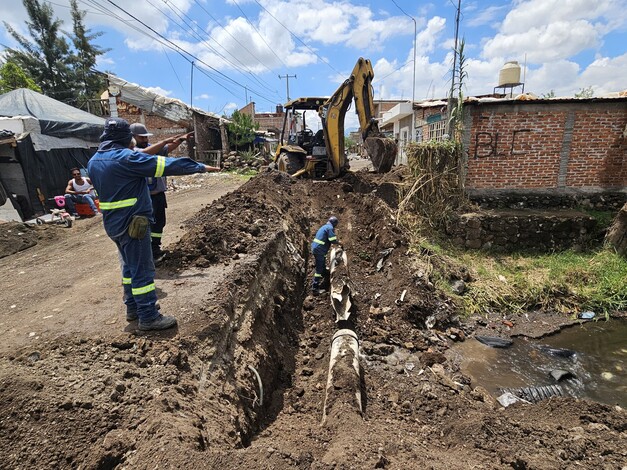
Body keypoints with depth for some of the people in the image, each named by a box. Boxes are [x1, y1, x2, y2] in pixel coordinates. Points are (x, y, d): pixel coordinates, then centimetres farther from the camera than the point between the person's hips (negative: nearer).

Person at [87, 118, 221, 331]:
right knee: (142, 269, -2)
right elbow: (166, 164, -20)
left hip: (113, 223, 9)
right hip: (132, 223, -9)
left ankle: (133, 307, 31)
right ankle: (149, 317, 5)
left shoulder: (94, 161, 10)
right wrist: (200, 167, -15)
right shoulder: (126, 158, -18)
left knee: (130, 265, 20)